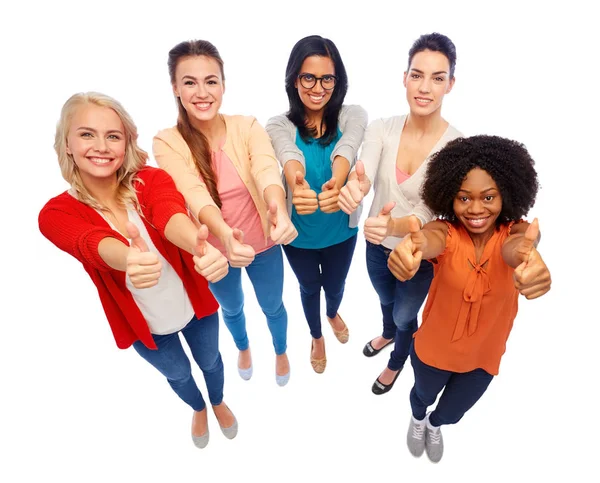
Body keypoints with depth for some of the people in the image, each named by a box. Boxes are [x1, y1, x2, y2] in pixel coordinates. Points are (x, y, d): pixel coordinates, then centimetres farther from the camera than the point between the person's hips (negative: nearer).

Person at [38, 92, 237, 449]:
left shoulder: (152, 179, -20)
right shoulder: (57, 214, -20)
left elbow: (171, 215, -43)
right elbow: (95, 244, -41)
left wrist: (200, 246, -66)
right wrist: (130, 259, -66)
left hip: (195, 304, 0)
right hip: (145, 324, 1)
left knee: (209, 361, 26)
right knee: (178, 374, 28)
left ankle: (219, 402, 64)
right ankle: (199, 410, 65)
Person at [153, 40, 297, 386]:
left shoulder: (248, 127, -16)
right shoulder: (167, 143, -17)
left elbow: (267, 171, -34)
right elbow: (195, 194, -32)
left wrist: (279, 211, -56)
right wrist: (225, 234, -51)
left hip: (264, 244, 0)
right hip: (215, 251, 1)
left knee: (273, 306, 23)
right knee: (232, 309, 28)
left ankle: (281, 352, 57)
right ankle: (244, 348, 63)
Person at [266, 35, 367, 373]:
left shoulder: (353, 116, -13)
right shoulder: (280, 125, -14)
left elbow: (346, 148, -35)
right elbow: (289, 154, -37)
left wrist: (336, 182, -58)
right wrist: (296, 184, -61)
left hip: (341, 230, 1)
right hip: (299, 233, 0)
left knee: (335, 285, 26)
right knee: (310, 288, 24)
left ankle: (333, 314, 65)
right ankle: (317, 336, 57)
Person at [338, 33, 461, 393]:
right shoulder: (382, 129, -15)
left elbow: (428, 211, -32)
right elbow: (363, 176, -31)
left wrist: (393, 225, -54)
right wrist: (353, 187, -55)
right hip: (377, 245, 3)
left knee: (405, 316, 22)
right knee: (386, 301, 32)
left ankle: (396, 363, 56)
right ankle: (388, 334, 68)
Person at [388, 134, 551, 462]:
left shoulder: (516, 230, -21)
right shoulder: (445, 230, -24)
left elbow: (515, 247, -46)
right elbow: (431, 239, -49)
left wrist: (529, 258, -72)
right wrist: (413, 247, -74)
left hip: (484, 355, 2)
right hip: (434, 348, -1)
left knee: (451, 413, 28)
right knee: (424, 394, 29)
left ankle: (435, 425, 66)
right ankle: (418, 419, 68)